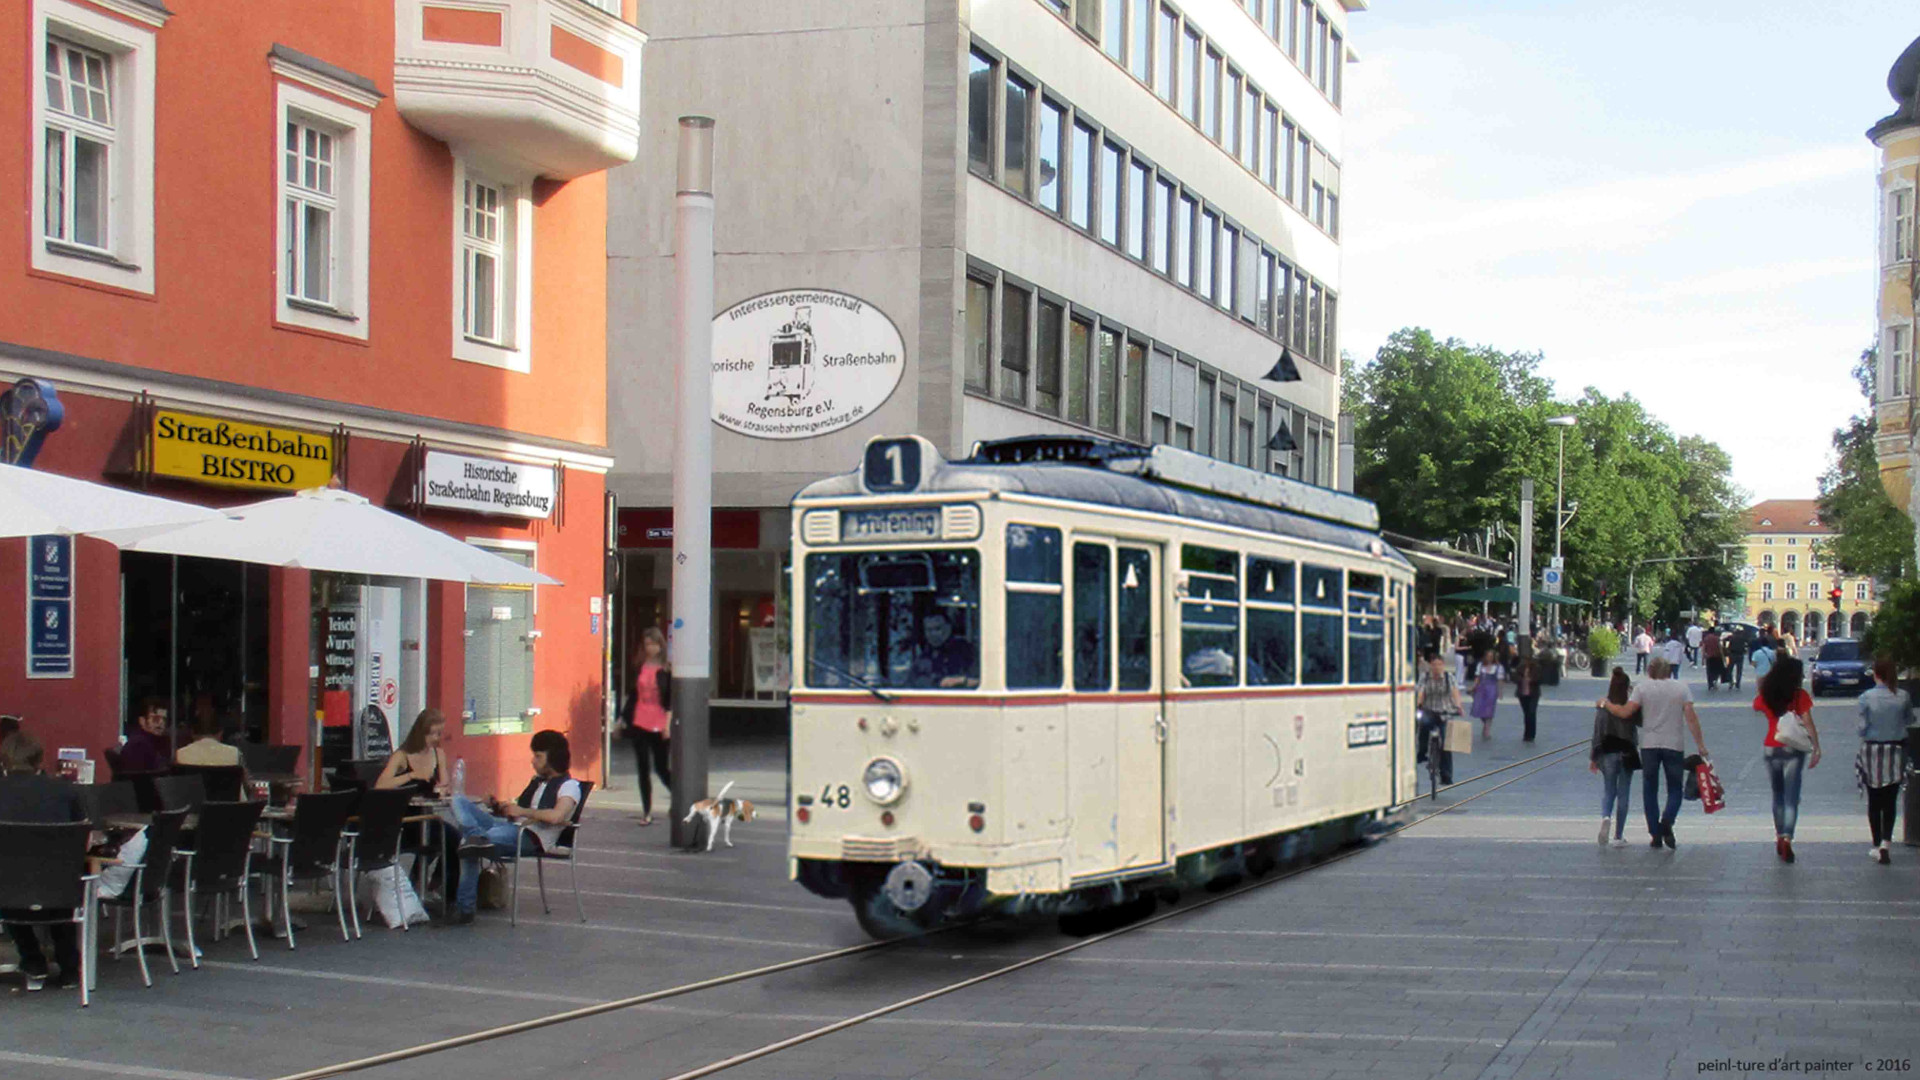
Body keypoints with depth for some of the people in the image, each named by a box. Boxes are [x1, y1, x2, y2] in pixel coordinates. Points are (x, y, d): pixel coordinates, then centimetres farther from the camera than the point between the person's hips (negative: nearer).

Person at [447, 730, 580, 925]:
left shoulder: (569, 786, 2)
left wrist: (522, 811, -9)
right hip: (510, 827, 9)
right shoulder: (536, 781, 32)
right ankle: (477, 837, -40)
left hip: (533, 838, -9)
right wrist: (499, 807, 11)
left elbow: (556, 816, -18)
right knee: (459, 801, -9)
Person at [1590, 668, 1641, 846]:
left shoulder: (1602, 707, -6)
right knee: (1623, 793, 8)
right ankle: (1618, 836, 9)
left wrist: (1593, 758, 3)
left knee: (1607, 790, 13)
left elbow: (1597, 733, -4)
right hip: (1627, 754, 0)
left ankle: (1605, 817, -18)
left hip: (1607, 753, 1)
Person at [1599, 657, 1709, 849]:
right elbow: (1691, 717, -4)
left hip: (1649, 745, 0)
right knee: (1675, 789, 9)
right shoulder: (1681, 687, 2)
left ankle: (1656, 835, 7)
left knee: (1650, 790, 11)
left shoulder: (1642, 687, -2)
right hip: (1674, 745, 0)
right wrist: (1700, 745, -1)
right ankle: (1667, 820, -20)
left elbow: (1625, 713, -8)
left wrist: (1605, 704, 8)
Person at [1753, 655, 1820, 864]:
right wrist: (1816, 748, -8)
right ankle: (1787, 838, -18)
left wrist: (1761, 688, 21)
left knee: (1778, 796, 18)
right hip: (1792, 750, -3)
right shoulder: (1800, 696, -9)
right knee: (1791, 798, -2)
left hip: (1770, 749, 3)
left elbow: (1755, 707, 21)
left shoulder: (1765, 696, 0)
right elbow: (1808, 723, -11)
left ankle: (1780, 838, 23)